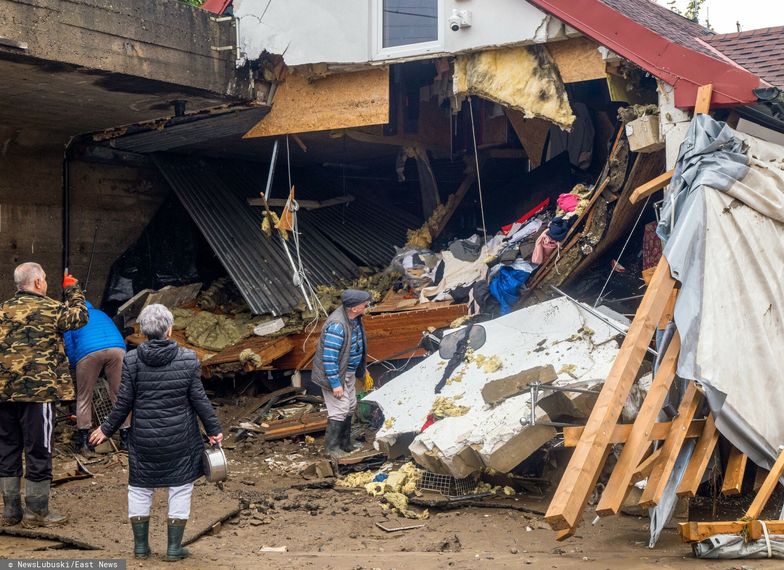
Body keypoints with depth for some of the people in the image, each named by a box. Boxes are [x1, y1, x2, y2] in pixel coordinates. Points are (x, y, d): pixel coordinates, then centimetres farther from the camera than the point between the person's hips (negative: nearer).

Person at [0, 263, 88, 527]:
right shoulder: (49, 308, -6)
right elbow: (79, 317, 8)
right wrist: (72, 290, 21)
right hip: (39, 390, -6)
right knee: (38, 451, 2)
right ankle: (36, 512, 8)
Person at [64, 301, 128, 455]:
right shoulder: (101, 314, 38)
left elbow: (69, 348, 20)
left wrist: (76, 368, 34)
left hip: (88, 351, -2)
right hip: (117, 348, 3)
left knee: (84, 397, 12)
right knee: (119, 395, 11)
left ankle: (82, 441, 14)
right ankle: (125, 438, 13)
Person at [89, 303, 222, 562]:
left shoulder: (132, 360, -7)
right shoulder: (188, 359, -8)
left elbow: (124, 402, -5)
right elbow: (199, 399, -5)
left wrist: (107, 429, 8)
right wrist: (214, 429, 5)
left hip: (143, 439, 1)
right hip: (179, 440, -1)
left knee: (140, 487, 16)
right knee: (180, 487, 11)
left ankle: (140, 544, 22)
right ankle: (174, 546, 12)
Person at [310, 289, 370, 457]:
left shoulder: (354, 318, -3)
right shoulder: (336, 326, -33)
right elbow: (329, 357, -29)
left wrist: (361, 369, 21)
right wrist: (335, 383, -25)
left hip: (348, 372, 10)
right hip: (335, 374, -10)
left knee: (350, 407, 18)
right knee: (339, 410, -4)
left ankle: (345, 443, 33)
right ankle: (331, 447, 11)